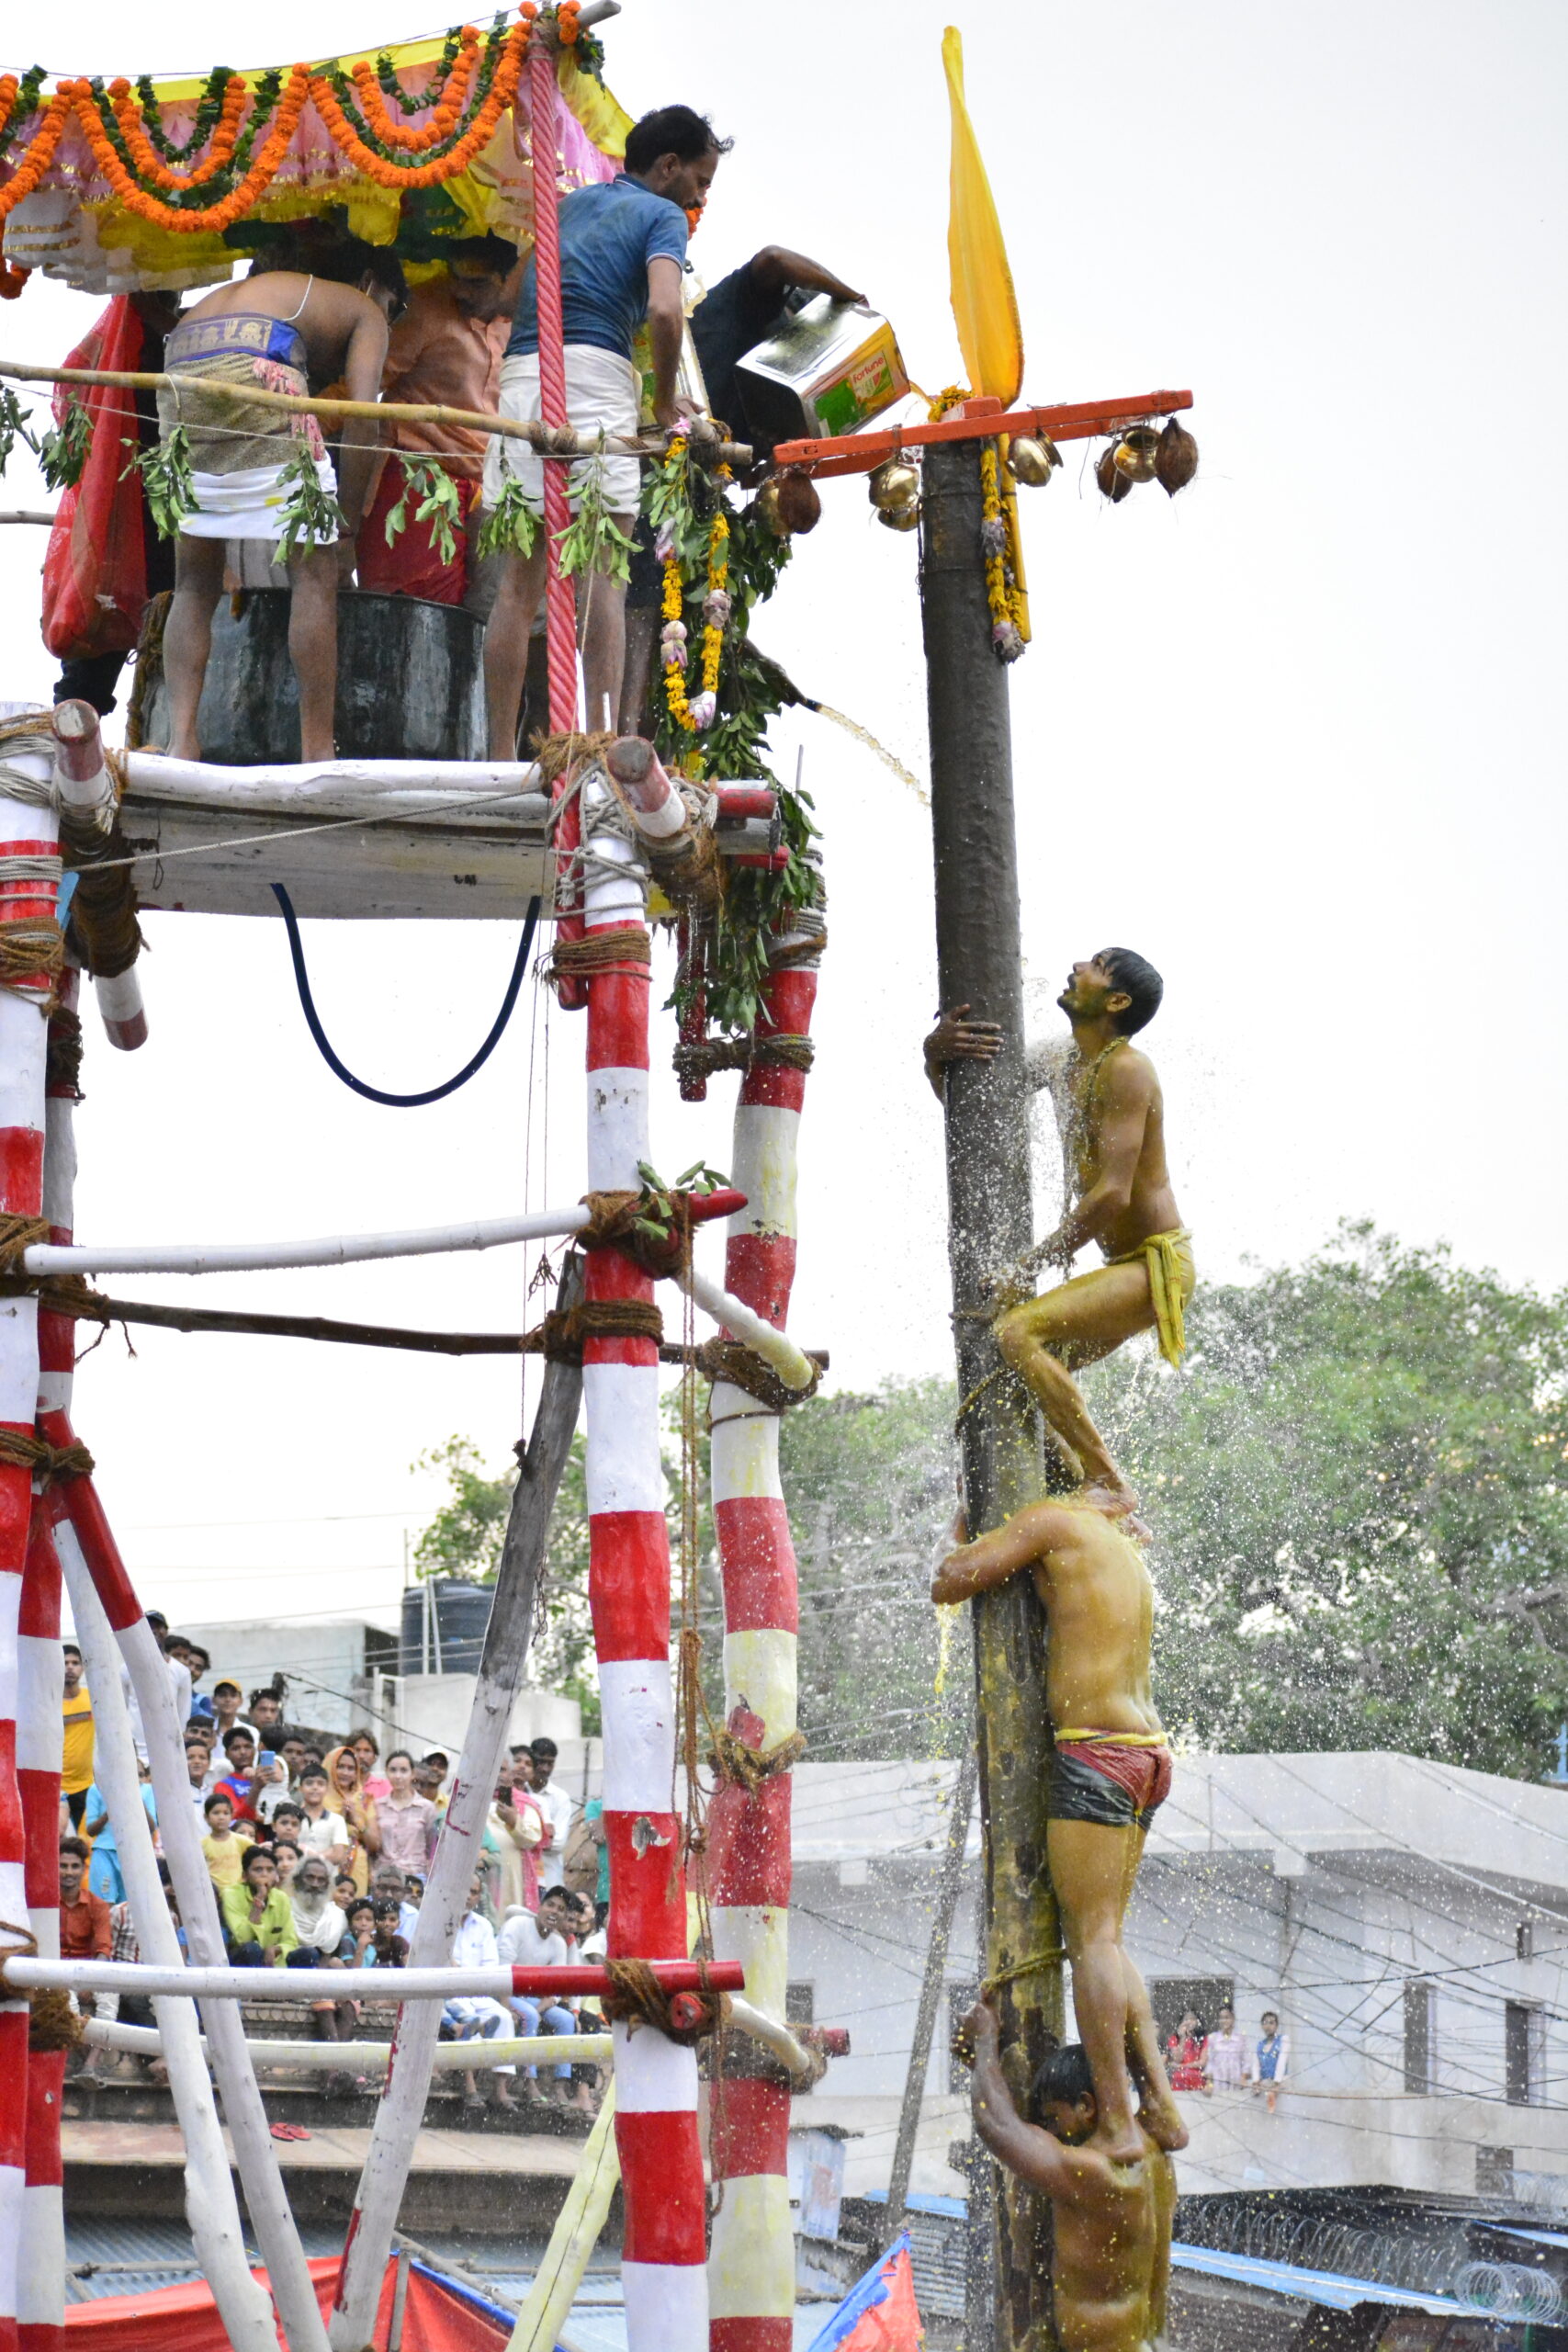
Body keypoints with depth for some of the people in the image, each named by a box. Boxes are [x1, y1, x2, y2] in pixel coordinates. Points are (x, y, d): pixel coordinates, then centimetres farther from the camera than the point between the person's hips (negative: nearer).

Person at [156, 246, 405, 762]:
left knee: (195, 582, 14)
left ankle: (181, 743, 1)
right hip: (258, 372, -6)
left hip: (177, 377, 6)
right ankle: (318, 753, -1)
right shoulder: (364, 309, 25)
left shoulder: (264, 288, 41)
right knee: (315, 574, 3)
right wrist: (346, 530, 11)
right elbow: (361, 417, 9)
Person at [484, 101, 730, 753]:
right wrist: (664, 405, 1)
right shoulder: (661, 215, 6)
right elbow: (665, 312, -12)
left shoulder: (570, 204, 26)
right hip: (593, 375, -6)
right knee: (602, 578, -7)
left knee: (518, 583, 6)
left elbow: (518, 297, 29)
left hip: (519, 375, 6)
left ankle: (501, 757, 4)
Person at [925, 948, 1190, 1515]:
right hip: (1124, 1268, 10)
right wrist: (936, 1051, -6)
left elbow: (1112, 1195, -23)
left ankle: (1111, 1488, -24)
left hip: (1158, 1265, -10)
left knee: (1016, 1333, -24)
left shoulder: (1126, 1070, -15)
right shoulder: (1059, 1064, 13)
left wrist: (1025, 1270, -21)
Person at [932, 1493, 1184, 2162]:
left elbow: (952, 1580, -5)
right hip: (1146, 1750, 8)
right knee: (1103, 1939, 12)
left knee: (1093, 1937, -8)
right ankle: (1160, 2105, 6)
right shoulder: (1124, 1549, 22)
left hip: (1096, 1749, -8)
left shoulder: (1054, 1521, -2)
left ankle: (1117, 2123, -11)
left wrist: (965, 1554, 17)